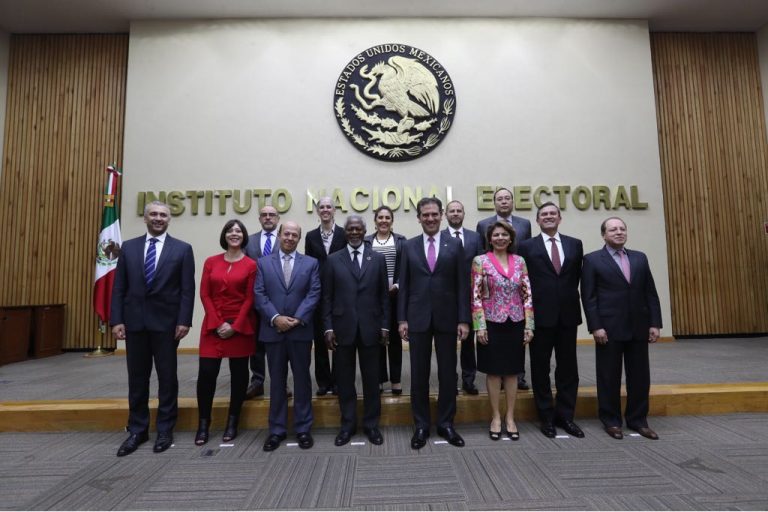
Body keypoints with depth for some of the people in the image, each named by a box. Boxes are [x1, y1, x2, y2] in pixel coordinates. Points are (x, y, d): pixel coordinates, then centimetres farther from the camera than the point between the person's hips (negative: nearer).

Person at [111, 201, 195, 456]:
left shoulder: (182, 249, 0)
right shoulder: (128, 247, 8)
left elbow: (187, 289, -5)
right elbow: (119, 287, 6)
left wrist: (184, 321, -11)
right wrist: (116, 320, -2)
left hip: (166, 322, -2)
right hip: (134, 321, 3)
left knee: (167, 377, 7)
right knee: (137, 378, 11)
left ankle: (165, 430, 20)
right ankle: (137, 430, 26)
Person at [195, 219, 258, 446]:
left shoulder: (251, 265, -2)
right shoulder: (211, 262, 6)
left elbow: (250, 299, -4)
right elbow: (205, 295, 2)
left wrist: (234, 325, -11)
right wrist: (218, 323, -8)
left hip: (240, 326, -2)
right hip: (213, 325, 2)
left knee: (238, 373, 6)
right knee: (206, 373, -2)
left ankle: (232, 422, 20)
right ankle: (203, 424, 14)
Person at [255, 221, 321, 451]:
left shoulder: (311, 263, 6)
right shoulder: (263, 263, 7)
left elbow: (314, 294, -3)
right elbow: (259, 294, -1)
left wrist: (297, 319, -14)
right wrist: (275, 318, -13)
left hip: (300, 330, 0)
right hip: (273, 330, 1)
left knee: (302, 379, 7)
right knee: (277, 380, 9)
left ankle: (303, 428, 20)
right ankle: (277, 429, 21)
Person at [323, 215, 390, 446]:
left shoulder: (378, 259, 4)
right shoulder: (333, 260, 4)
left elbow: (384, 295, 4)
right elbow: (327, 297, 2)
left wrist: (385, 325, 0)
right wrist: (328, 327, -3)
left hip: (370, 327, 0)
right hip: (343, 327, 0)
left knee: (371, 378, 9)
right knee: (345, 378, 9)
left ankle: (371, 424, 24)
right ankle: (348, 424, 24)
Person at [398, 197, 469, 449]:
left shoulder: (455, 245, 3)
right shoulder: (409, 246, 5)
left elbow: (462, 285, 0)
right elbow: (404, 286, 4)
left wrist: (464, 319, -5)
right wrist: (402, 319, -2)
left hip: (447, 318, 0)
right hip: (418, 318, 0)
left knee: (448, 373, 9)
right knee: (419, 374, 7)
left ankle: (446, 424, 25)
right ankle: (421, 425, 22)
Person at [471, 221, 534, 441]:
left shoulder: (520, 261, 5)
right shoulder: (480, 261, -4)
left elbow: (527, 295, 5)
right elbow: (476, 297, -7)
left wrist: (529, 325, 0)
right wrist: (480, 326, -12)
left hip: (515, 324, 3)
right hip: (492, 324, -3)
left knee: (512, 371, 11)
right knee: (493, 371, 7)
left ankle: (510, 417, 24)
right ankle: (496, 417, 22)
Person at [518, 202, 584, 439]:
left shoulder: (575, 244, 8)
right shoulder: (527, 246, -1)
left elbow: (577, 276, 12)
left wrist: (568, 297, 8)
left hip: (568, 314, 3)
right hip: (541, 314, -2)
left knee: (568, 367, 10)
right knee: (541, 368, 6)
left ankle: (565, 416, 24)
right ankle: (547, 417, 20)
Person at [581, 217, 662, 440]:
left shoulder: (640, 258, 12)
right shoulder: (592, 260, -2)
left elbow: (650, 293, 10)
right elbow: (588, 296, -7)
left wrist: (655, 323, 3)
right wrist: (595, 327, -13)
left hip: (638, 327, 4)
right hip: (609, 328, -4)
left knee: (640, 376, 11)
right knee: (609, 377, 5)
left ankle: (638, 420, 26)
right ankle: (611, 420, 19)